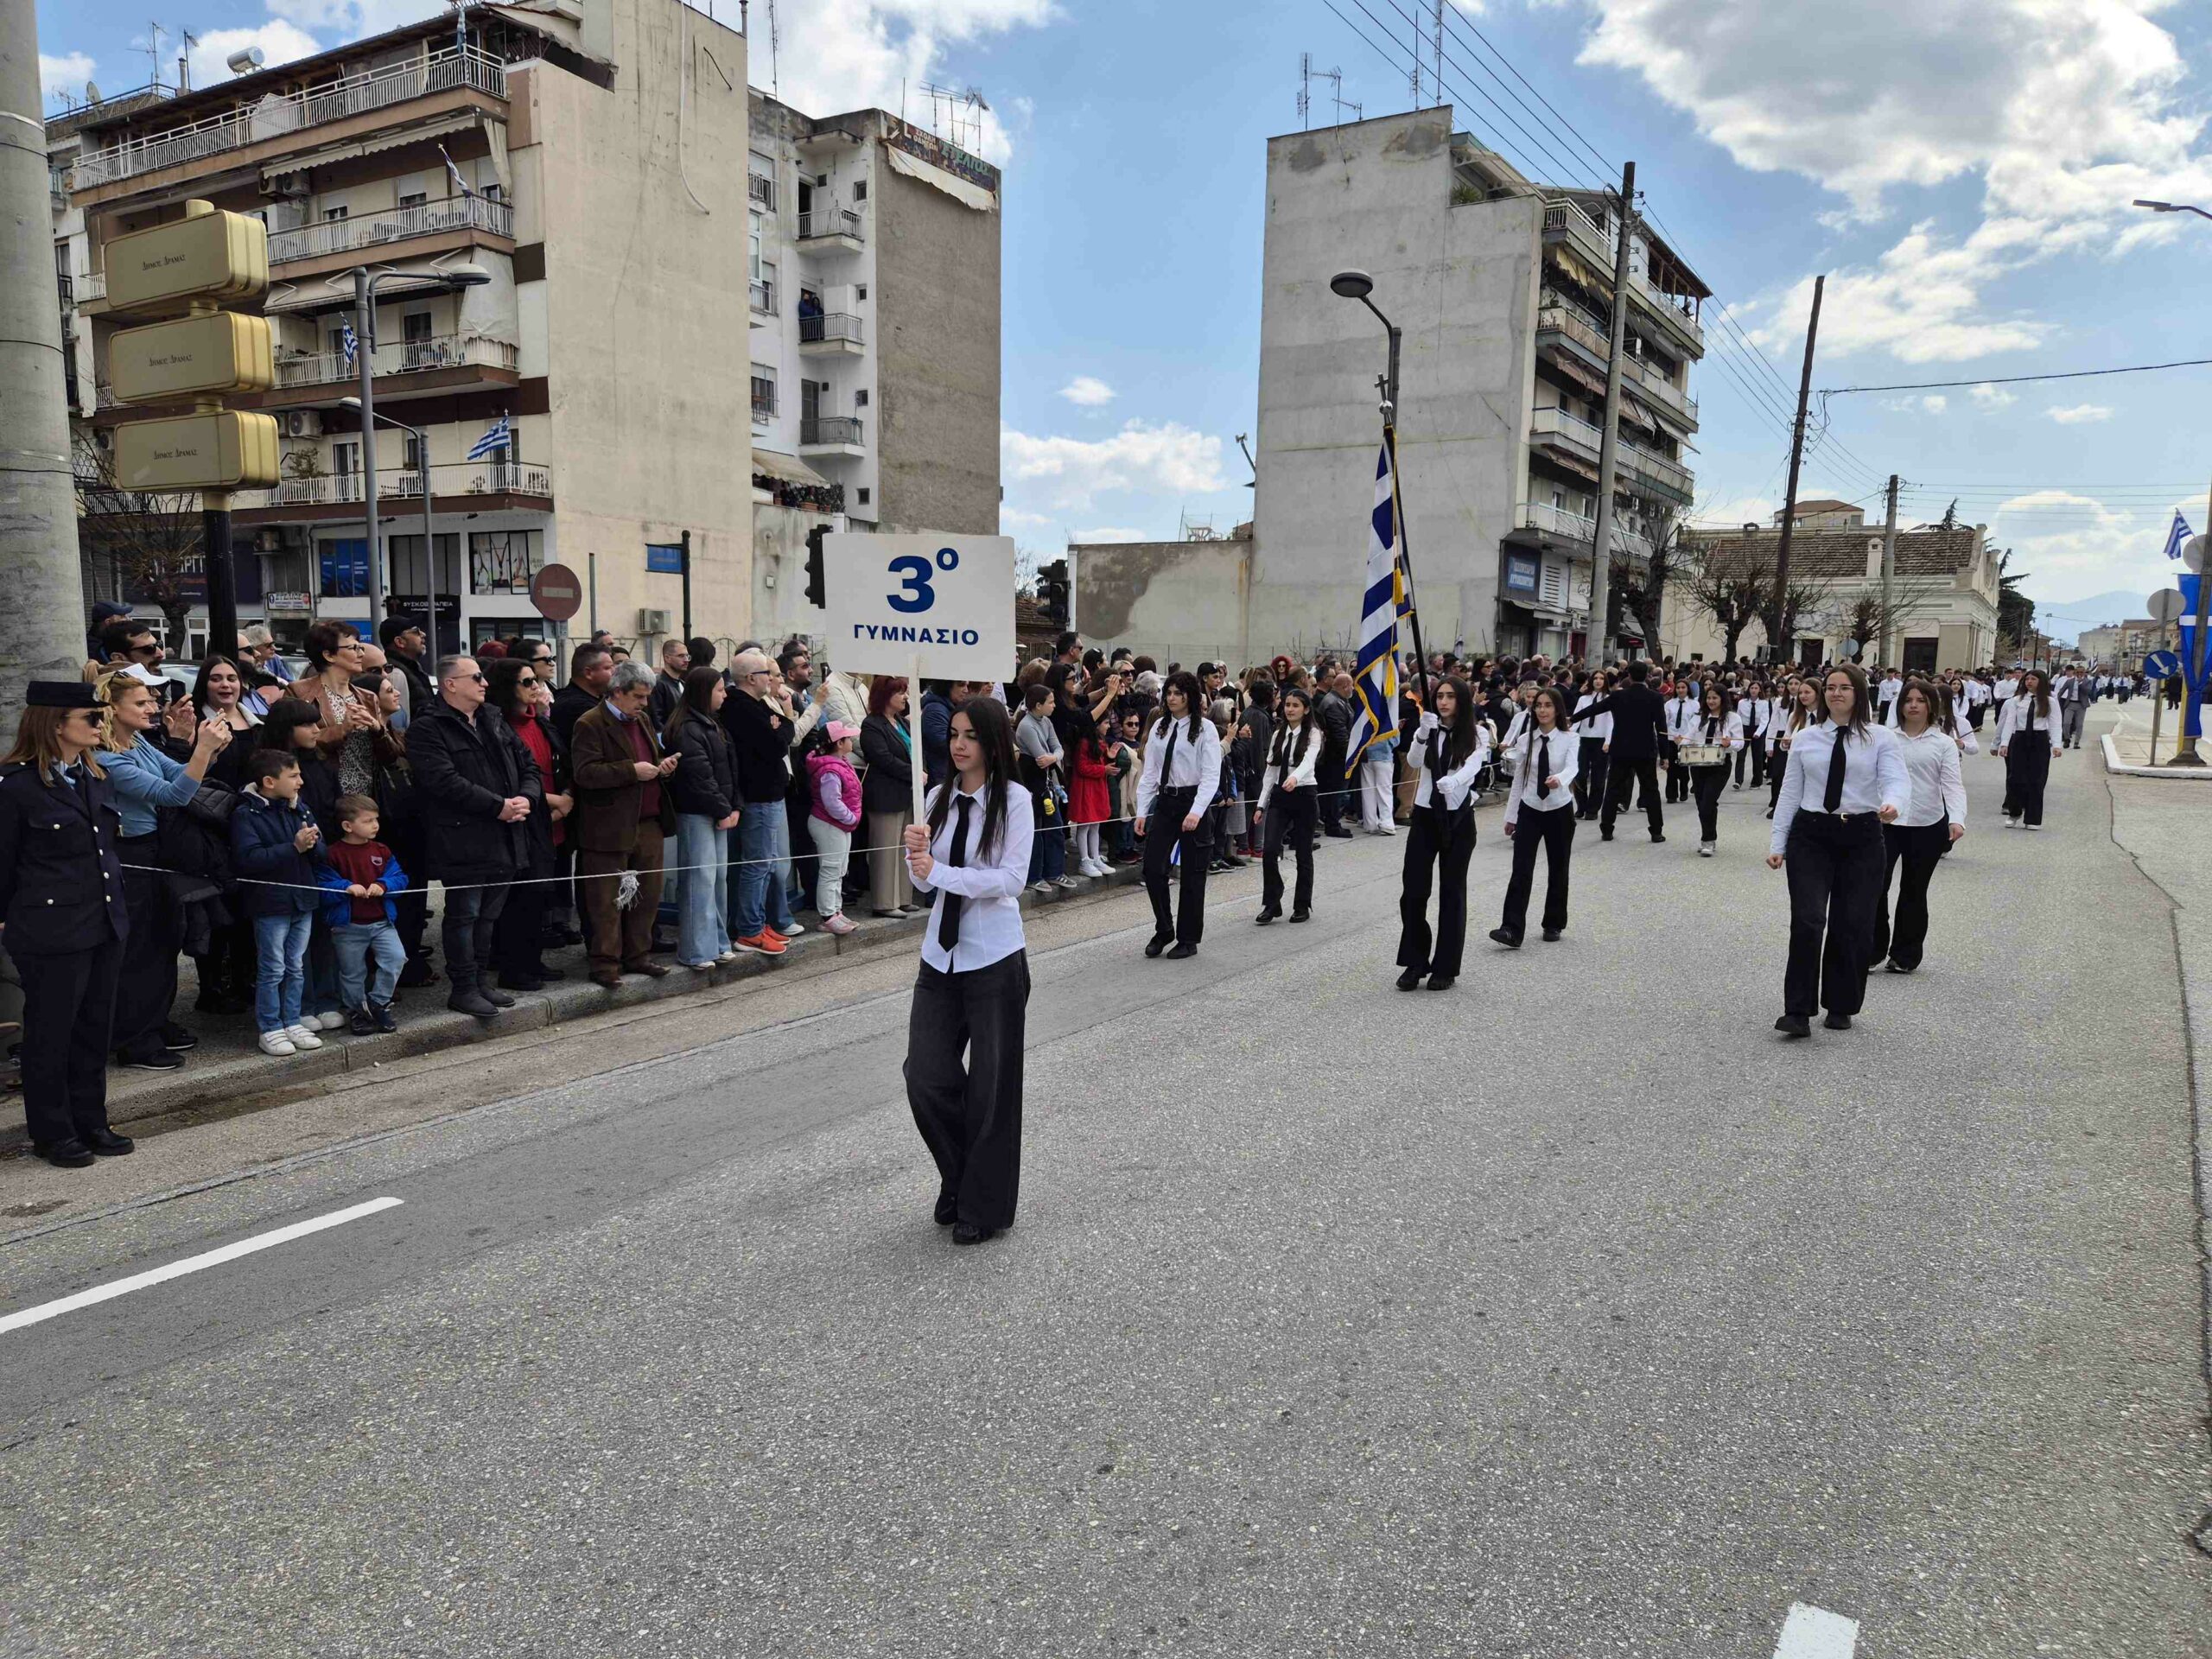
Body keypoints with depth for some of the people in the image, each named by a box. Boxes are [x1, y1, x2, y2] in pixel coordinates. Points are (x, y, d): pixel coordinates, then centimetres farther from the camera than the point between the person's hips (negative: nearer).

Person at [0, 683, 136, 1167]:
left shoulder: (94, 777, 10)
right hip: (51, 932, -7)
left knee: (95, 1029, 14)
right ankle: (52, 1132, 18)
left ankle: (90, 1122, 25)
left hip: (106, 925, 7)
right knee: (51, 1034, 5)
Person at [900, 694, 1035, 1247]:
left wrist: (939, 870, -19)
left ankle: (985, 1207, 23)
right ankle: (961, 1181, 29)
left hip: (995, 959, -5)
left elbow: (1011, 878, -17)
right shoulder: (939, 797, 4)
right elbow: (924, 882, 7)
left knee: (990, 1087, 6)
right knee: (926, 1076, 3)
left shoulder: (1013, 799, -9)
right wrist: (917, 852, -14)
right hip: (941, 955, 5)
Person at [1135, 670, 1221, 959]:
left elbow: (1211, 775, -12)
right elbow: (1150, 772, 9)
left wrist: (1196, 812, -22)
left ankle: (1188, 939, 16)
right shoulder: (1159, 727, 8)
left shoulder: (1205, 729, -7)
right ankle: (1163, 930, 18)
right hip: (1164, 802, 4)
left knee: (1192, 873, 4)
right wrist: (1142, 811, 2)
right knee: (1152, 868, -1)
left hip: (1193, 801, -4)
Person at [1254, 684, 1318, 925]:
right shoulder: (1278, 735, 8)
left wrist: (1295, 778, -47)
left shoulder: (1312, 734, -6)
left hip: (1303, 795, -4)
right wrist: (1262, 804, 7)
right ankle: (1271, 904, 4)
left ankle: (1302, 905, 19)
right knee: (1269, 850, -8)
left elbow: (1309, 761, -26)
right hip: (1278, 796, 4)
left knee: (1303, 853, 5)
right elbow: (1270, 771, 10)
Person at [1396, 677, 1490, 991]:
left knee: (1451, 892, 4)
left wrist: (1451, 781, -41)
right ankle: (1415, 963, 13)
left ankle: (1445, 968, 14)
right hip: (1425, 815, 2)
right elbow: (1413, 760, -12)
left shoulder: (1477, 735, -2)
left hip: (1458, 818, -2)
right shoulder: (1426, 729, 6)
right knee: (1413, 892, 0)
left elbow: (1472, 767, -20)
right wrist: (1422, 734, -31)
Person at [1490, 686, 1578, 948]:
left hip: (1560, 811, -1)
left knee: (1557, 870, 11)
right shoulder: (1526, 740, 1)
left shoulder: (1569, 739, -6)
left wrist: (1559, 779, -48)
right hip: (1529, 810, 1)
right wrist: (1511, 815, 7)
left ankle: (1553, 924, 27)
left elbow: (1572, 768, -25)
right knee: (1521, 870, -10)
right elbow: (1518, 779, 5)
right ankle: (1512, 929, -15)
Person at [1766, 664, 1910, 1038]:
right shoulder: (1805, 739, 7)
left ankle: (1840, 1007, 23)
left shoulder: (1881, 738, 1)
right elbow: (1790, 792, 9)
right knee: (1808, 921, -11)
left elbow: (1898, 780, -14)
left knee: (1853, 926, 6)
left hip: (1861, 838, 0)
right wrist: (1778, 843, 4)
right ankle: (1798, 1011, -7)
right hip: (1811, 835, 0)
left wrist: (1893, 805, -38)